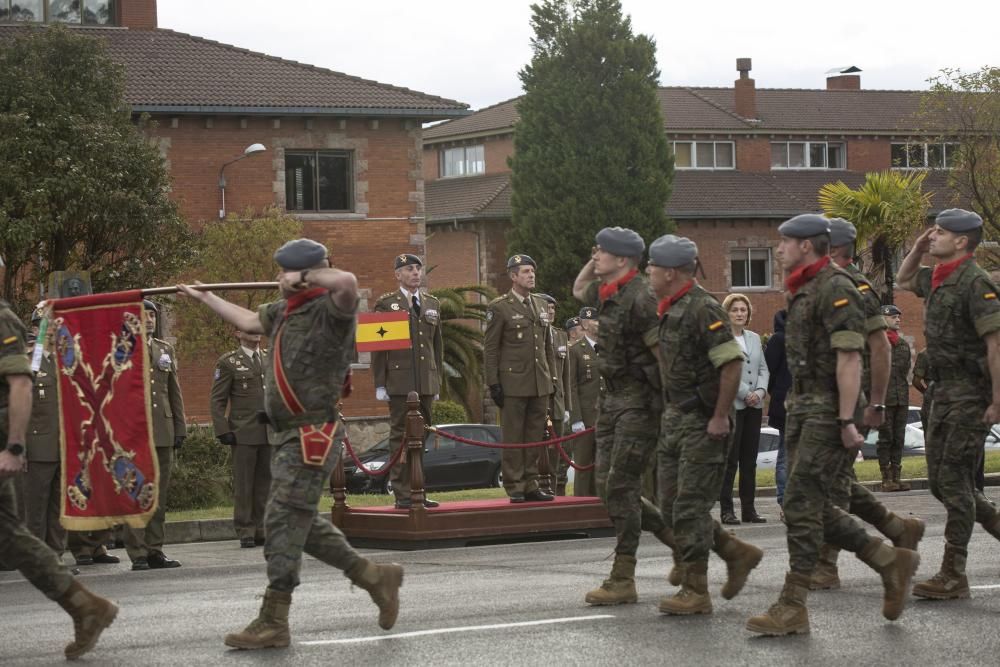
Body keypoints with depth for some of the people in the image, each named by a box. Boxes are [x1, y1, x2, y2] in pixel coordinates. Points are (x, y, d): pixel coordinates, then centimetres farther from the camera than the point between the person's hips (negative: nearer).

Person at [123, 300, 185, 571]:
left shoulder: (166, 350, 17)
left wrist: (180, 428, 12)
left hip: (163, 434, 5)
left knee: (159, 494, 6)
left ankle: (155, 550, 12)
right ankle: (138, 554, -4)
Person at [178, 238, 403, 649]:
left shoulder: (330, 309, -15)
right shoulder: (284, 311, 13)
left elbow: (348, 282, -37)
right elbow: (248, 321, 31)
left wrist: (305, 277, -22)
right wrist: (203, 297, 38)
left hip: (314, 433, -10)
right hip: (292, 434, 10)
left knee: (284, 521, -8)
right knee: (303, 523, 15)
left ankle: (273, 623, -3)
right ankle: (374, 576, 25)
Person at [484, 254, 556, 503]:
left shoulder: (540, 305, 15)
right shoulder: (499, 307, -3)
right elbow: (490, 348, -5)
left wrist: (552, 377, 14)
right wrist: (493, 383, -10)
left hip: (540, 384, 6)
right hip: (513, 384, -6)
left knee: (535, 436, 7)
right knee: (513, 437, -2)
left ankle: (530, 485, 13)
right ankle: (514, 487, 1)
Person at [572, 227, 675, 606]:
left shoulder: (640, 299, -17)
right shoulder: (606, 293, 10)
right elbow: (578, 290, 34)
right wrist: (592, 263, 15)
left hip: (639, 402, -9)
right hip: (613, 399, 9)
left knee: (621, 486, -10)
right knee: (607, 486, 8)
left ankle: (623, 579, -5)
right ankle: (677, 539, 22)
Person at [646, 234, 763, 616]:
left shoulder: (703, 309, -17)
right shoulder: (670, 310, 13)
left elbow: (732, 363, -22)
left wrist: (720, 417, -21)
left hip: (702, 424, -10)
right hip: (675, 420, 10)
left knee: (690, 506, -7)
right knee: (671, 507, 10)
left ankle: (695, 591, 0)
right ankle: (738, 554, 22)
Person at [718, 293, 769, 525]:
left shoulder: (755, 338, 16)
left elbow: (763, 369, 14)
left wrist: (760, 391, -4)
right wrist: (745, 394, -13)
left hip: (754, 406, 6)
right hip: (730, 405, -6)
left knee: (750, 461, 7)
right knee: (730, 460, -6)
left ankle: (749, 509, 11)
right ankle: (726, 510, -3)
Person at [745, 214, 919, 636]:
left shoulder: (835, 289, -13)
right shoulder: (803, 292, 18)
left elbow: (849, 358, -19)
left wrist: (846, 421, -23)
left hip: (829, 411, -10)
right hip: (806, 409, 10)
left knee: (802, 503, -10)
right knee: (814, 507, 8)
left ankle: (792, 608, -7)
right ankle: (890, 561, 19)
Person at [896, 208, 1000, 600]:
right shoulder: (937, 280, 12)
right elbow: (903, 280, 34)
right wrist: (918, 249, 14)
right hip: (943, 392, 9)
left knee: (953, 480, -8)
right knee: (940, 481, 11)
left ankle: (953, 576, -5)